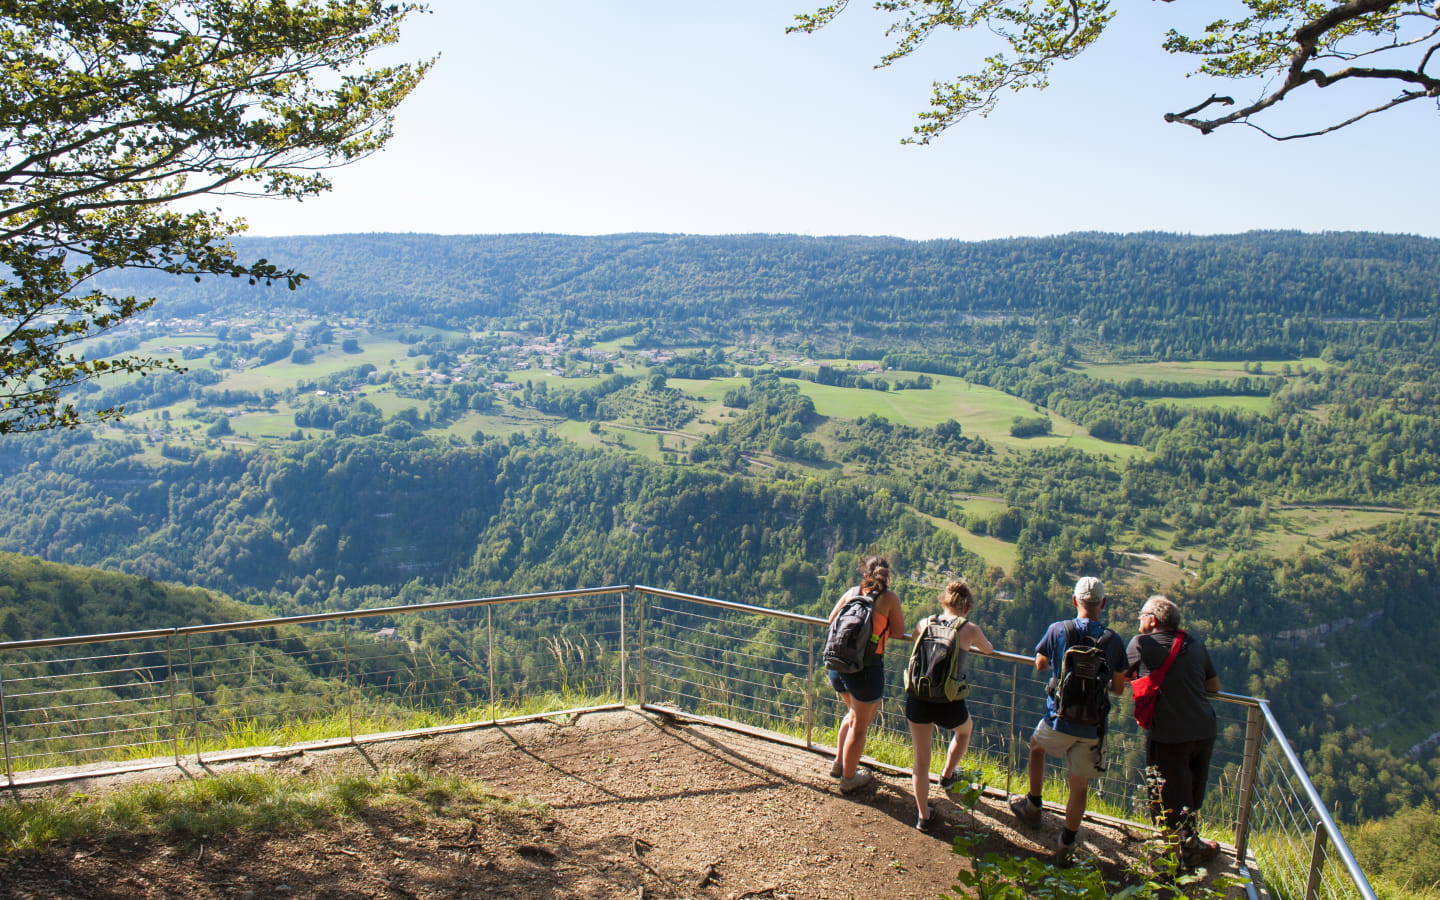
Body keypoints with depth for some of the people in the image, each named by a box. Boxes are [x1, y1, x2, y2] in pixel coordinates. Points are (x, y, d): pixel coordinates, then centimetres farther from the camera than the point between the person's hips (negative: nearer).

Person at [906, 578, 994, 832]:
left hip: (918, 701, 2)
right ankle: (947, 775, 51)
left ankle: (923, 816, 27)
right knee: (965, 728, 36)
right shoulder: (970, 629, -4)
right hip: (949, 704, -2)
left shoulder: (925, 624, 4)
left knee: (920, 761, 19)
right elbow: (989, 650, 18)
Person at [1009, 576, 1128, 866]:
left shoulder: (1057, 630, -10)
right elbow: (1119, 689, 1)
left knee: (1036, 746, 32)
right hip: (1092, 729, 0)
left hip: (1058, 721, 0)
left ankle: (1033, 806, 39)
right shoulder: (1114, 641, -8)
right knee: (1080, 787, 13)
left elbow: (1040, 665, 7)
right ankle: (1065, 846, 20)